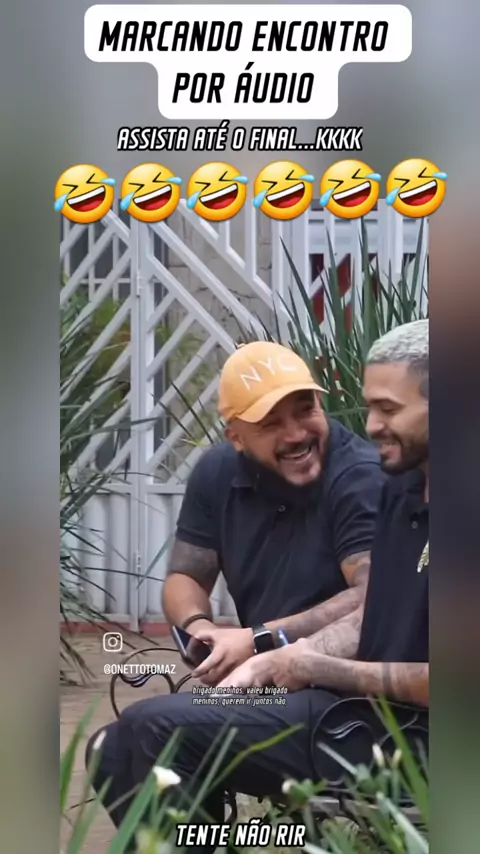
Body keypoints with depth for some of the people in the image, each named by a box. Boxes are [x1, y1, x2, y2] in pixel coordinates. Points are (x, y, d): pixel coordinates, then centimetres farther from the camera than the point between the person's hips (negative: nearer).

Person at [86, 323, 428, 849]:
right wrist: (271, 662, 3)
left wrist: (325, 670, -10)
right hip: (355, 705, 9)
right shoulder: (401, 488, 13)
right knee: (120, 747, 0)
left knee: (156, 730, -18)